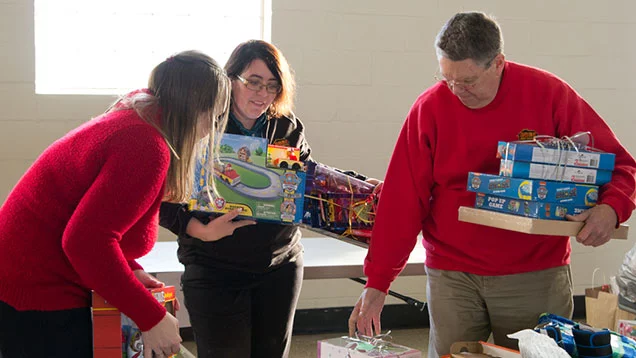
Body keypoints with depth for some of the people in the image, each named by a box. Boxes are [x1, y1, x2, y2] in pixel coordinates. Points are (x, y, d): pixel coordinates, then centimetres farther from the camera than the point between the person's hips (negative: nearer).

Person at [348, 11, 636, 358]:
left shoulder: (549, 94, -6)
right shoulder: (430, 108, -3)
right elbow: (402, 201, -2)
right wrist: (377, 282, -4)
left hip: (537, 274, 0)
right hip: (451, 277, 1)